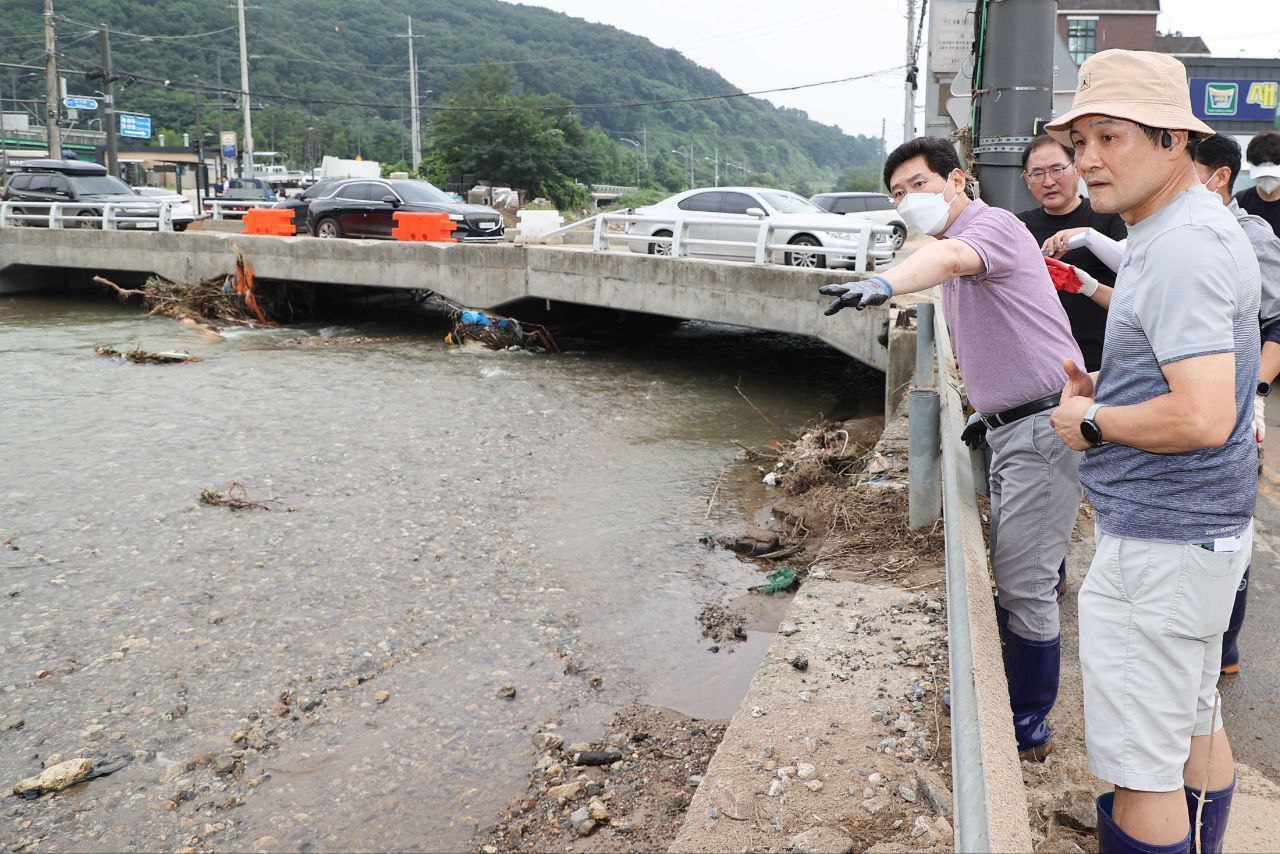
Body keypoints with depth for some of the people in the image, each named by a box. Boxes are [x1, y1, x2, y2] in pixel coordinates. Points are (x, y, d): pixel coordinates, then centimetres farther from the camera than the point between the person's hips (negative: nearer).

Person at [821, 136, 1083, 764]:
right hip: (1009, 429, 10)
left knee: (1024, 584, -4)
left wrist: (884, 282, -58)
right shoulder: (956, 253, 18)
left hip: (1044, 426, -10)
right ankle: (1005, 694, 33)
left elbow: (950, 257, -39)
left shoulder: (990, 224, -13)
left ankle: (1028, 729, 11)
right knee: (1009, 574, 18)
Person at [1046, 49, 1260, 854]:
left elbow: (1203, 417, -30)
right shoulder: (1199, 223, 13)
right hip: (1205, 526, 11)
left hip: (1160, 542, -11)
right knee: (1196, 724, 25)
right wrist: (1104, 386, 8)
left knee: (1140, 769, 1)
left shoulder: (1181, 245, -21)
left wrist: (1093, 421, -14)